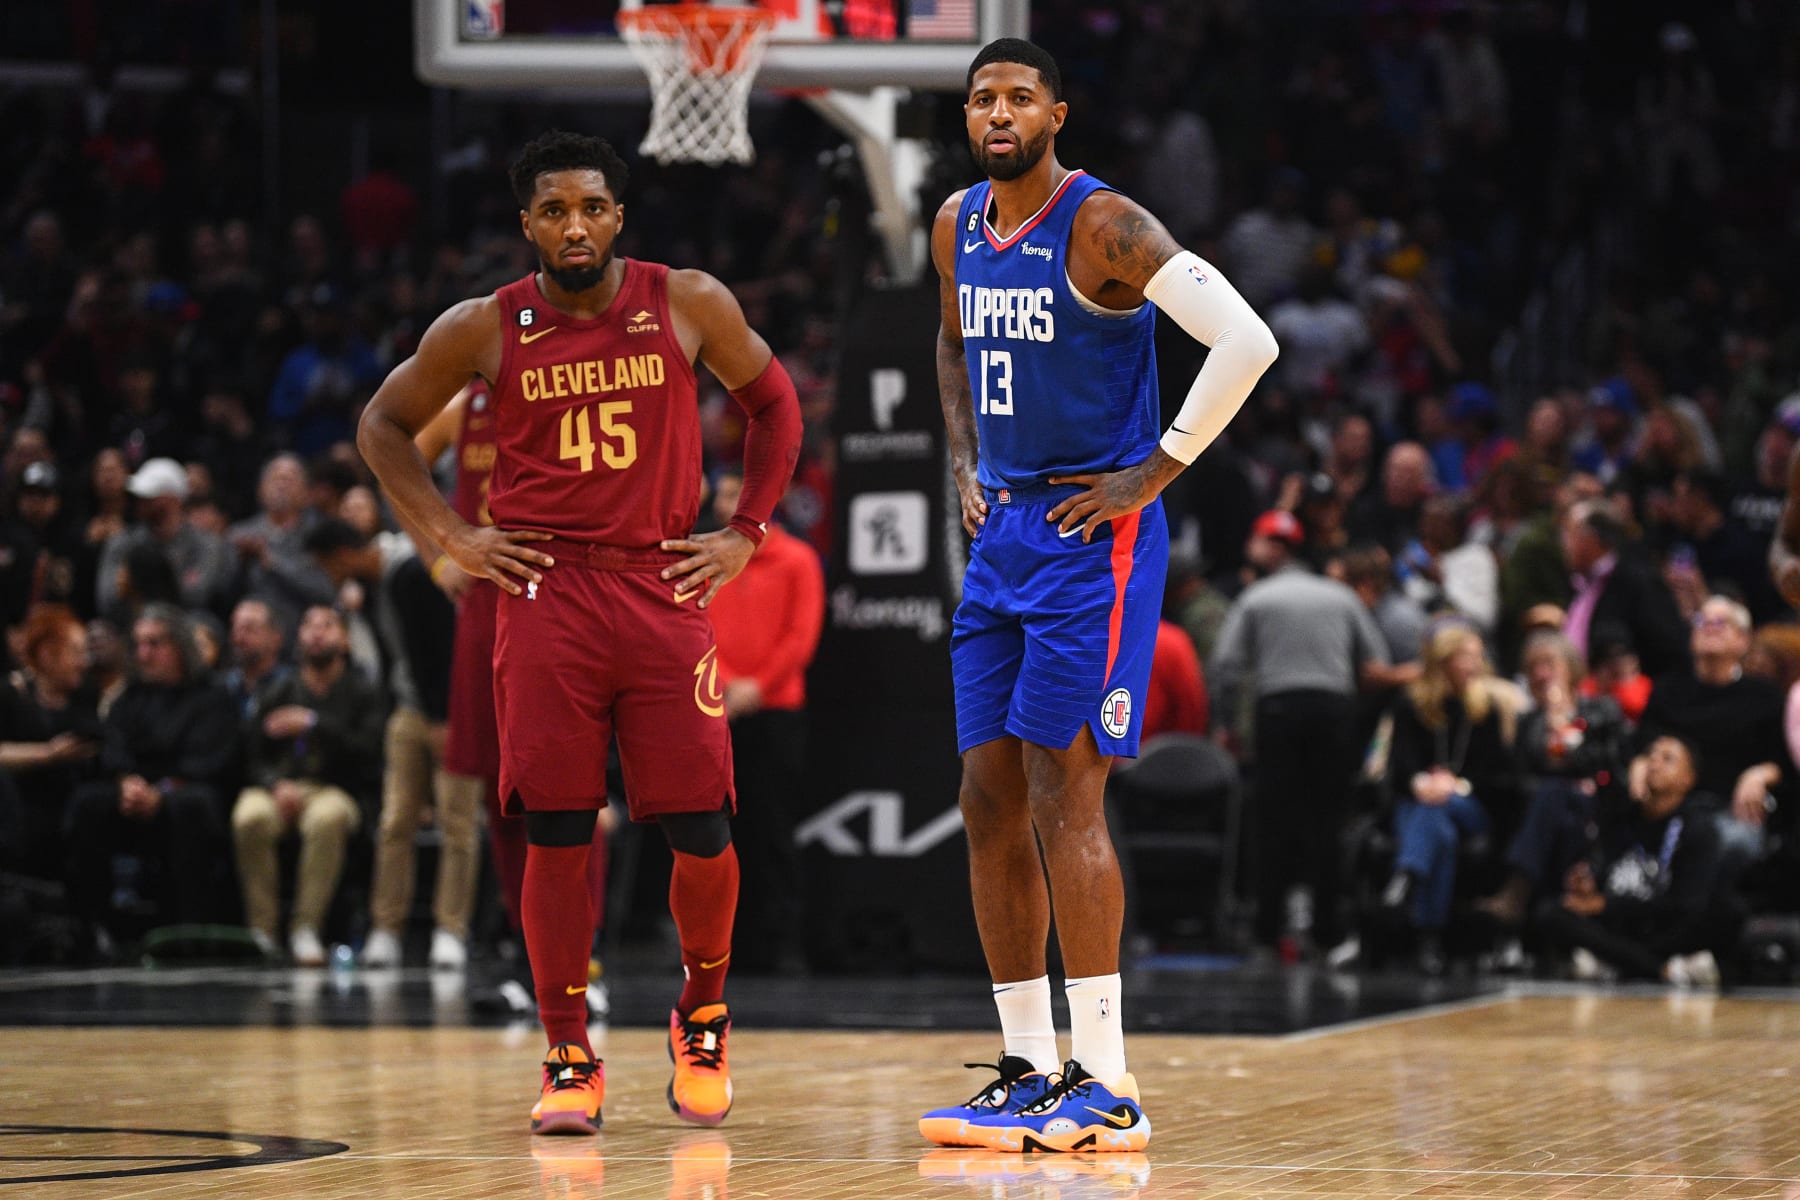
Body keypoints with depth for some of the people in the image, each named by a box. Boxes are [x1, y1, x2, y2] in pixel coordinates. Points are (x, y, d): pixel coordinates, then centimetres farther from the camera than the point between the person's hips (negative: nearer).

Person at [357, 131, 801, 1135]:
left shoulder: (689, 305, 1)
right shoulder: (485, 329, 1)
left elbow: (775, 403, 15)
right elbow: (385, 425, 14)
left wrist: (746, 533, 7)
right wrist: (451, 535, 4)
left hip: (665, 589, 0)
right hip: (546, 594, 0)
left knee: (701, 832, -3)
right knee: (557, 834, -5)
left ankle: (703, 1019, 23)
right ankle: (571, 1062, 5)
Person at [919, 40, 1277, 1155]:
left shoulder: (1102, 225, -14)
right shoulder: (959, 225, 10)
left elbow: (1246, 340, -21)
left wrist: (1156, 473, -17)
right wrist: (969, 468, 15)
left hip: (1095, 536, -8)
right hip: (1003, 534, 8)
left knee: (1064, 793, -13)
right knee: (991, 799, 6)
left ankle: (1106, 1086, -10)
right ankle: (1028, 1073, 13)